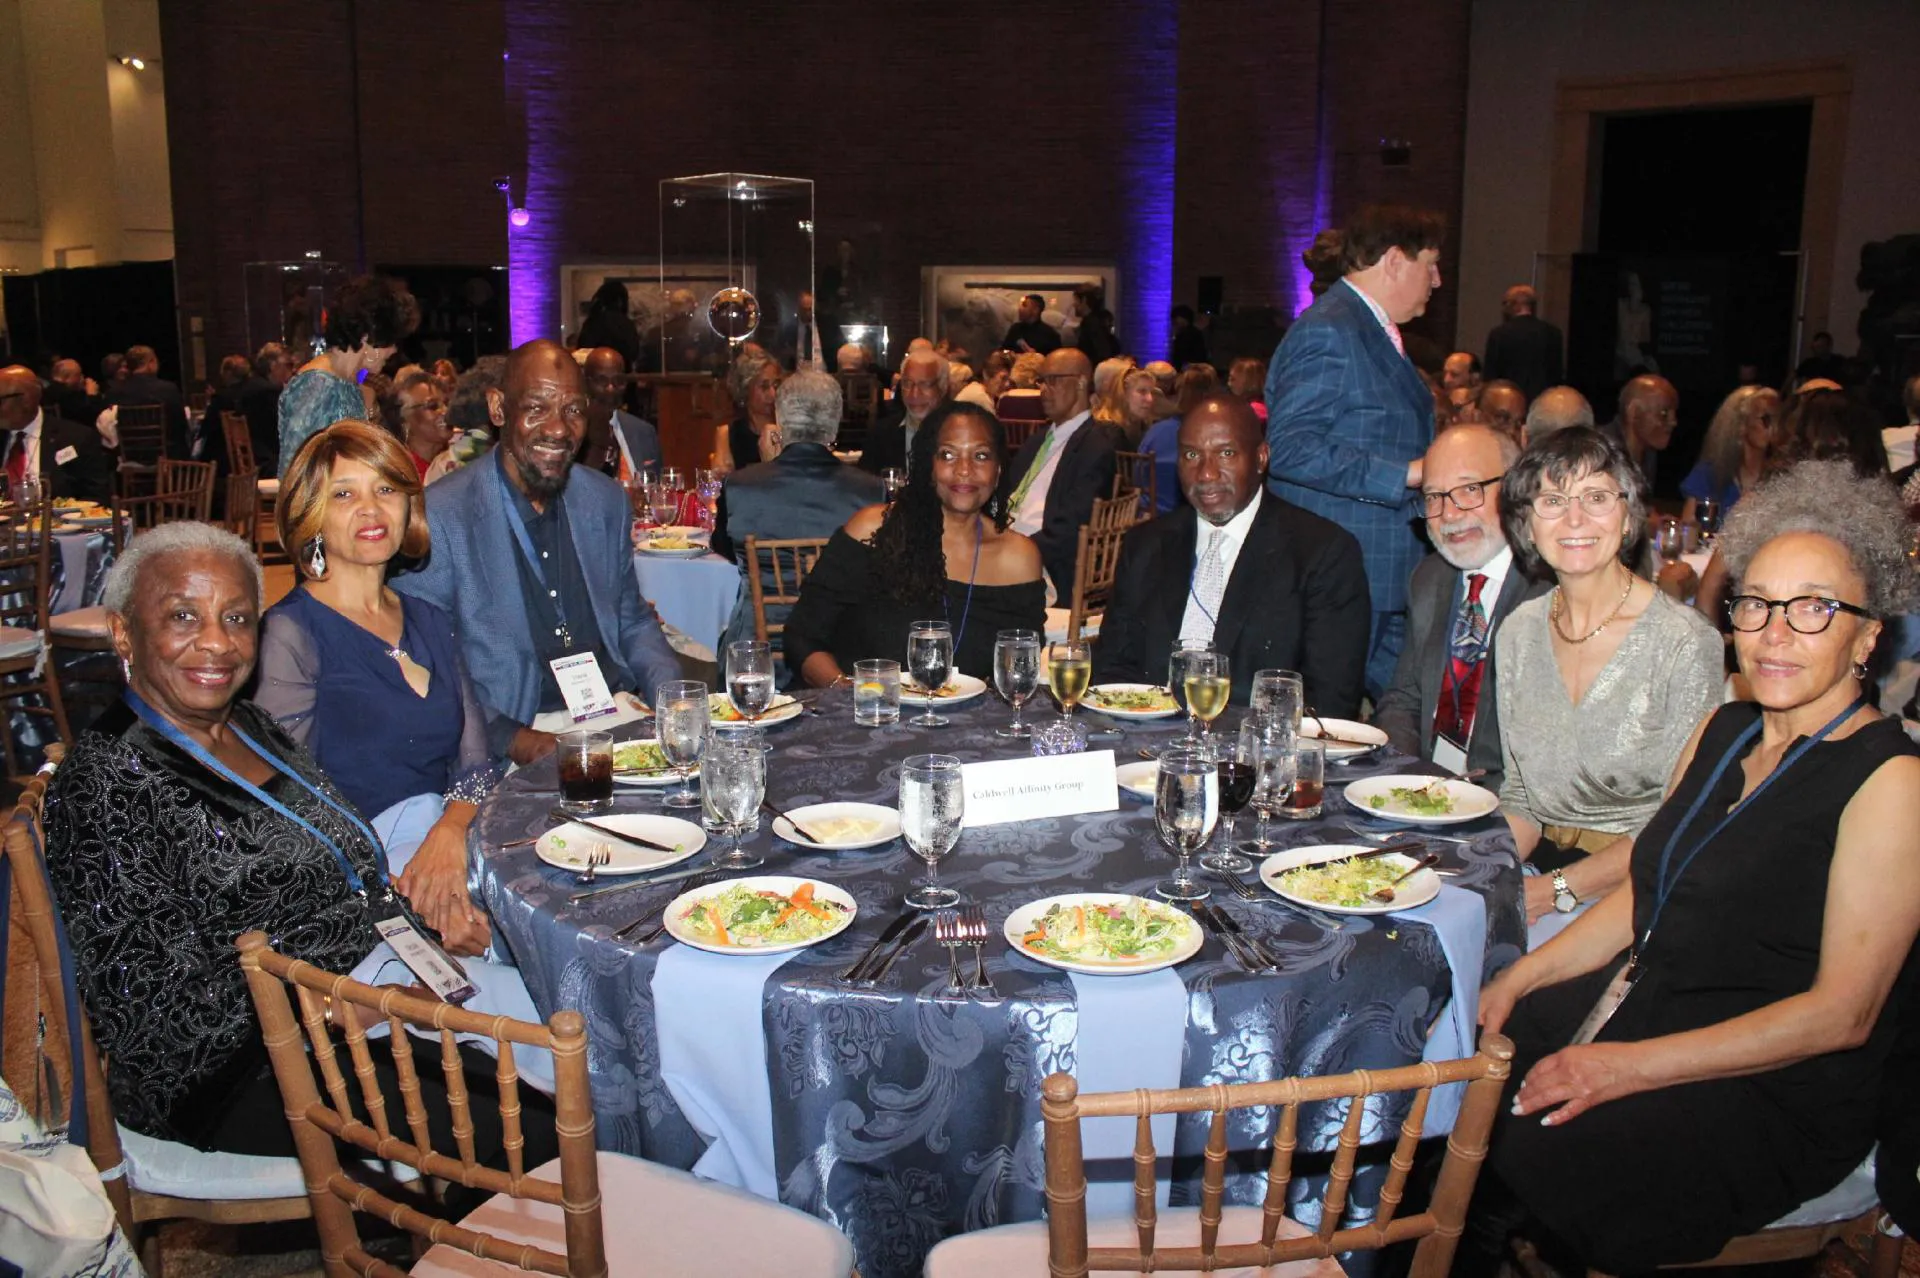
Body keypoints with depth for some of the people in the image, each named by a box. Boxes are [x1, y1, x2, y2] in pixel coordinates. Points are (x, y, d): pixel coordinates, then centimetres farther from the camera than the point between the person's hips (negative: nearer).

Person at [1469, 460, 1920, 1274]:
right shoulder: (1722, 730, 9)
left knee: (1522, 1153, -27)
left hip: (1775, 1097, -7)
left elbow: (1842, 1013, -17)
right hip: (1641, 1005, 7)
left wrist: (1631, 1065, -22)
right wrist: (1518, 979, 2)